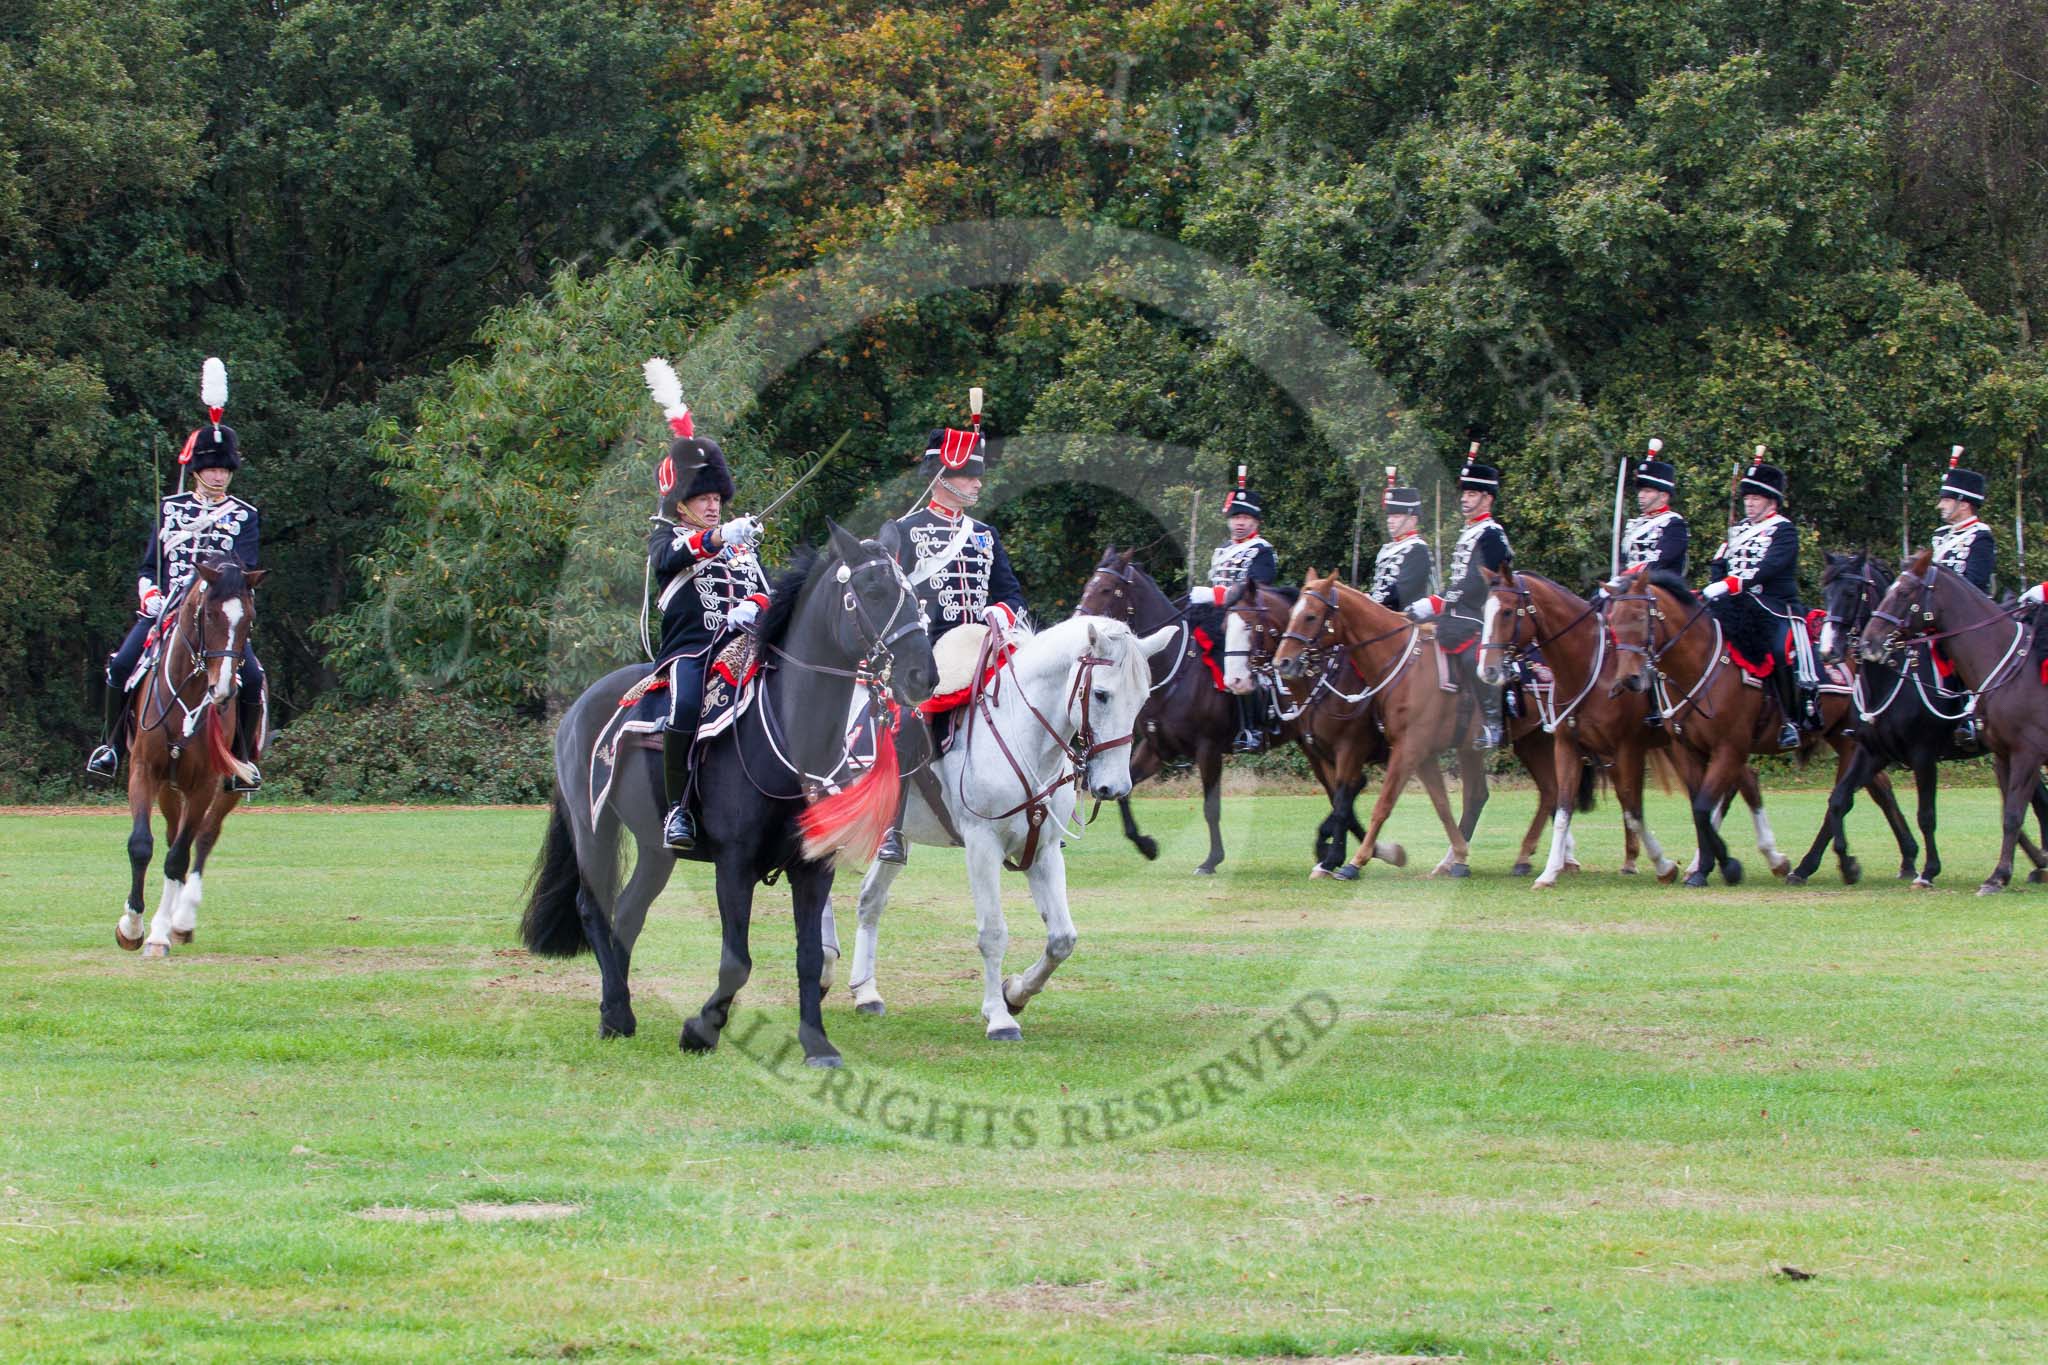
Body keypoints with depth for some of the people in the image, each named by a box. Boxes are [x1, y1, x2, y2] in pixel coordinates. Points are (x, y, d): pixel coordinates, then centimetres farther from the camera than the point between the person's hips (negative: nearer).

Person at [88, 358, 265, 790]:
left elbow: (245, 568, -3)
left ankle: (244, 755, -5)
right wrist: (150, 595, -3)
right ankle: (119, 743, 0)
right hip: (167, 607, 2)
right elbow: (148, 564, 15)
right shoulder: (171, 508, 14)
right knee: (121, 666, -19)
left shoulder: (244, 516, 9)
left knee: (251, 678, -24)